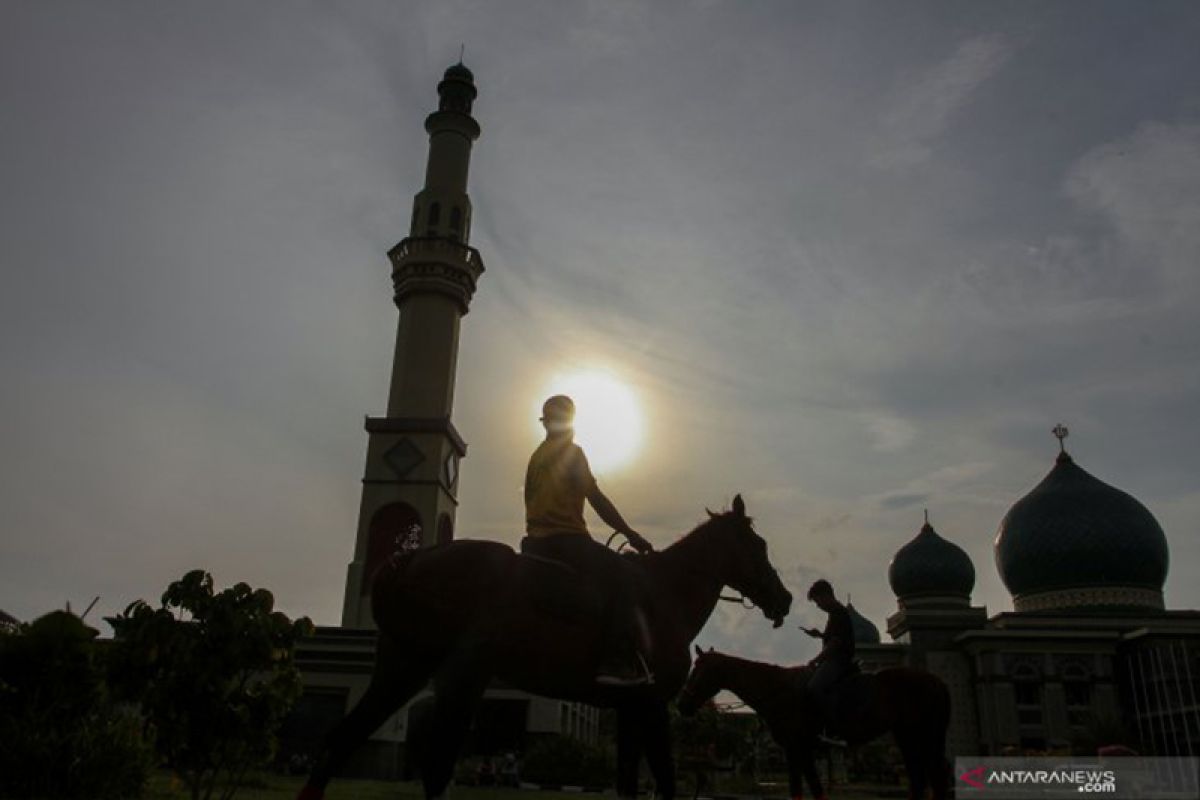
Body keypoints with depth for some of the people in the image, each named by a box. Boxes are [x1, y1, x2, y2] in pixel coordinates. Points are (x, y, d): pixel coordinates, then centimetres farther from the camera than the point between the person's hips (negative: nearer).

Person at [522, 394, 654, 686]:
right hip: (565, 538, -9)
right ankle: (617, 661, -29)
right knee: (618, 573, -14)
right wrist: (631, 534, -5)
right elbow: (597, 499, -9)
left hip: (537, 542, 9)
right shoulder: (570, 451, -2)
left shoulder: (537, 456, 20)